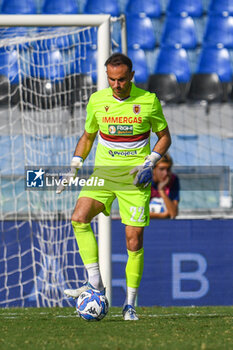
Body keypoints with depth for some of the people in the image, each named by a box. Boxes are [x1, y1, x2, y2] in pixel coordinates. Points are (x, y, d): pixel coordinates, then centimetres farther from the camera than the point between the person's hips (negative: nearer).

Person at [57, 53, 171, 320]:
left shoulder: (148, 101, -3)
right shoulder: (97, 100, 3)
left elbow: (164, 136, 7)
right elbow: (88, 136, 17)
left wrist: (150, 163, -9)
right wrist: (74, 167, 5)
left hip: (135, 178, -2)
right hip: (104, 173, 2)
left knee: (134, 240, -6)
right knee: (79, 218, -23)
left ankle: (130, 304, 6)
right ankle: (95, 284, -19)